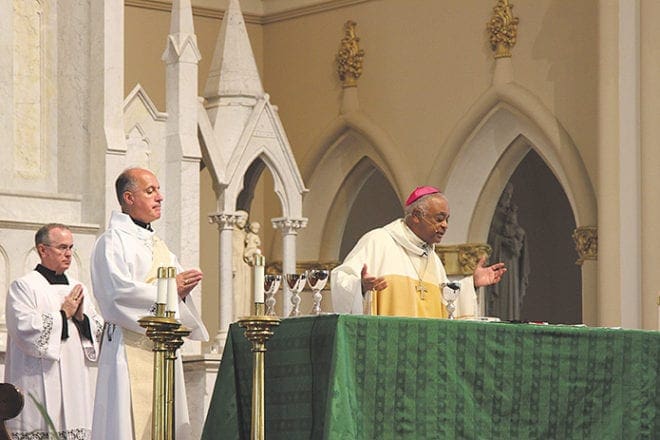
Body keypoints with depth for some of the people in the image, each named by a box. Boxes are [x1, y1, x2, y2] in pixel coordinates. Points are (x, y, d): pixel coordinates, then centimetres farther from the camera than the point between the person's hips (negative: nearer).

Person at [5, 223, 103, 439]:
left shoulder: (77, 288, 18)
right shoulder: (23, 287, -1)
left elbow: (100, 331, 17)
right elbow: (25, 329, -14)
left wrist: (81, 317, -3)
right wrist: (63, 314, -6)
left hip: (75, 385, 6)